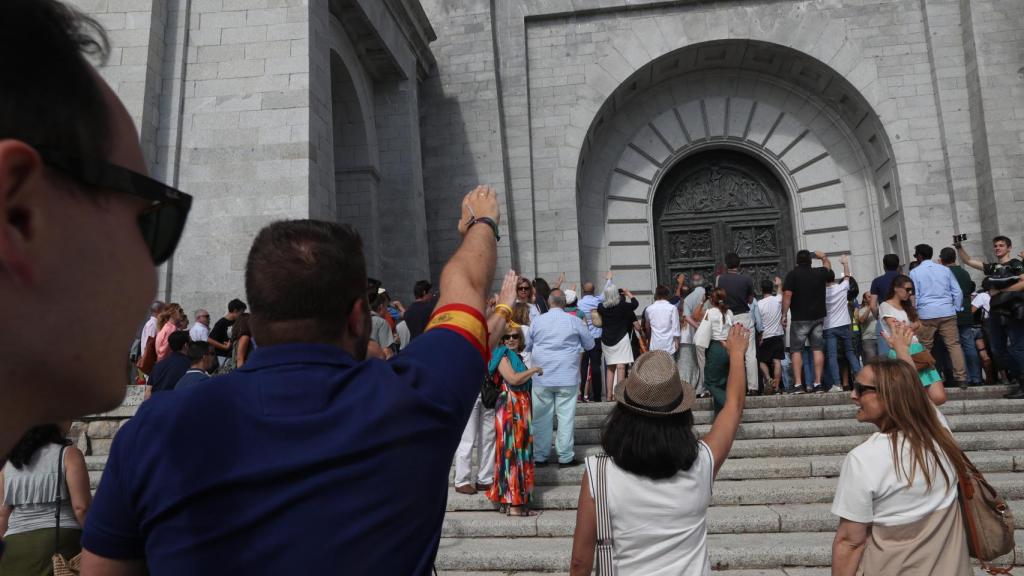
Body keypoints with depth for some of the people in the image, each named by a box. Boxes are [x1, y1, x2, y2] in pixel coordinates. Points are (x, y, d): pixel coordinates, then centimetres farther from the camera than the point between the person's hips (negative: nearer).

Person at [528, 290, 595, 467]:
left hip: (542, 377, 1)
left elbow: (527, 347, 12)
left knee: (541, 417, 8)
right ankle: (565, 457, 6)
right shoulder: (574, 321, -3)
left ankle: (540, 456, 14)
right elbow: (590, 345, 9)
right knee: (566, 416, 3)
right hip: (567, 377, -1)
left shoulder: (537, 321, 0)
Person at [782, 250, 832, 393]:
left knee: (796, 350, 0)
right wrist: (824, 257, 48)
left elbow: (787, 294, -13)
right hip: (818, 317, 3)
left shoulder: (793, 274, -6)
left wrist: (784, 314, -8)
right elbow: (828, 266, 30)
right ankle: (818, 383, 2)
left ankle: (798, 384, -7)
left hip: (800, 318, -3)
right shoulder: (819, 273, 6)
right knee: (817, 349, 5)